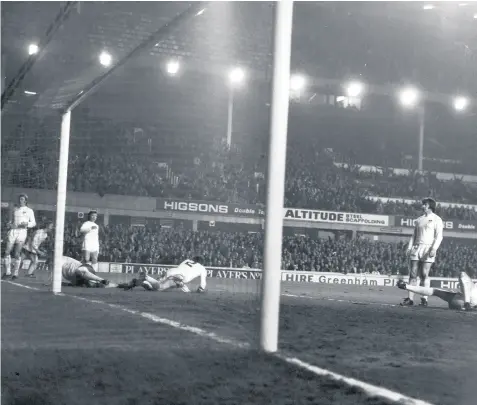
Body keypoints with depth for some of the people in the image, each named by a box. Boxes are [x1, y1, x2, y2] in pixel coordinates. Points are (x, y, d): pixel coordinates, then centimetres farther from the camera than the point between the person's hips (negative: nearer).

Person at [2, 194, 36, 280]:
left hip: (22, 231, -3)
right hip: (12, 231, 3)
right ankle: (8, 272, 5)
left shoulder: (29, 211, 7)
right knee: (7, 252, -5)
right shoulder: (15, 209, 17)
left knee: (17, 254, -4)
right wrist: (9, 224, 2)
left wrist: (27, 224, -13)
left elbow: (33, 223, 6)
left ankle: (15, 273, 6)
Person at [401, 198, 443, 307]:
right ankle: (410, 299, -1)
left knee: (424, 274, -9)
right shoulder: (419, 219, 20)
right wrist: (409, 248, 9)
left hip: (428, 248, -5)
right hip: (417, 248, 5)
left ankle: (424, 299, -6)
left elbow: (439, 236, -5)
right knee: (413, 274, -1)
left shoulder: (436, 219, 3)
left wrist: (434, 249, -18)